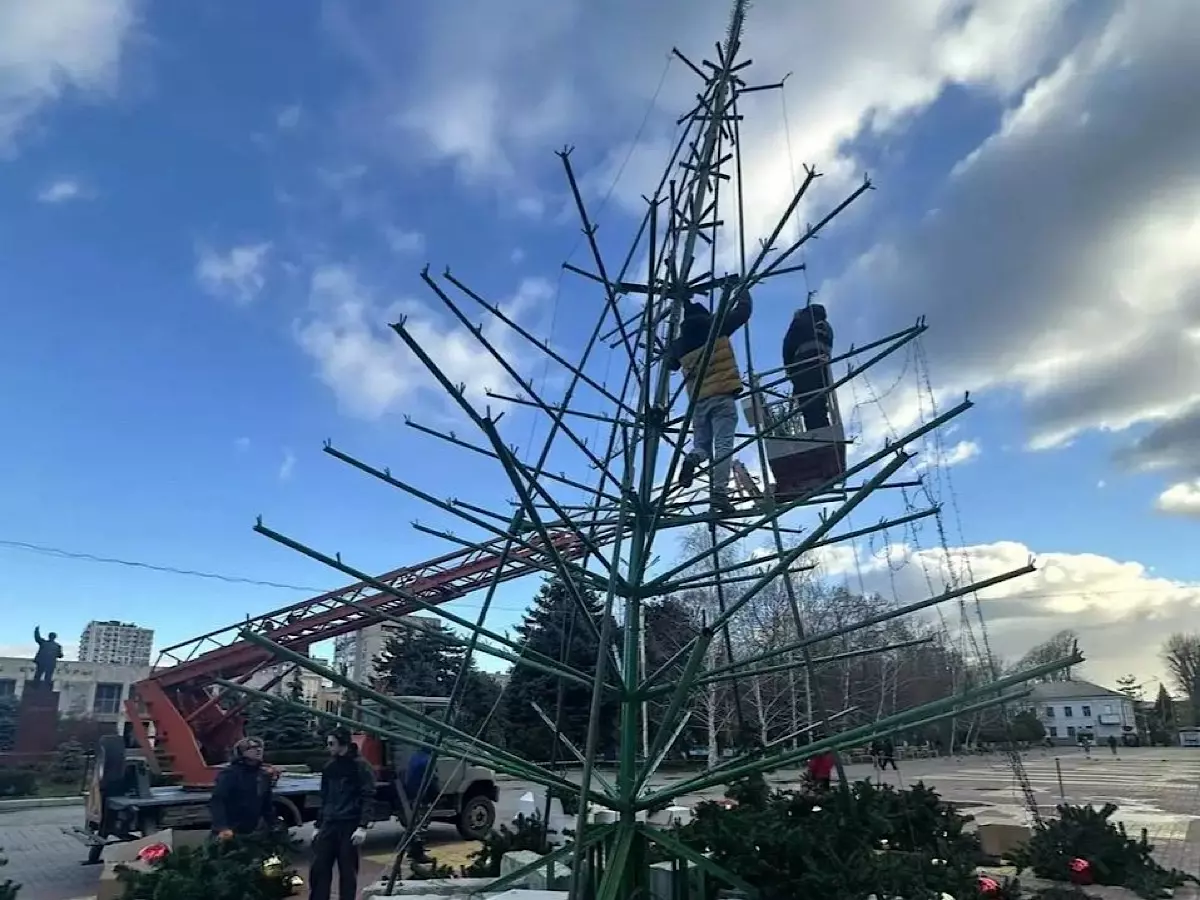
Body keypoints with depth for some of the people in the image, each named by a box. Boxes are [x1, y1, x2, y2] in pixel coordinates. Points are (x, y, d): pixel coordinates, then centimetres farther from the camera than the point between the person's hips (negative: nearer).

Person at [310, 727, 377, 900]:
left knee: (347, 871, 1)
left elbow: (368, 798, -11)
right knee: (318, 868, 3)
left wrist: (362, 826, -19)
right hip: (328, 825, 6)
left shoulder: (360, 766, -6)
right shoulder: (329, 767, 14)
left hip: (350, 826, -6)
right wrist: (318, 826, 16)